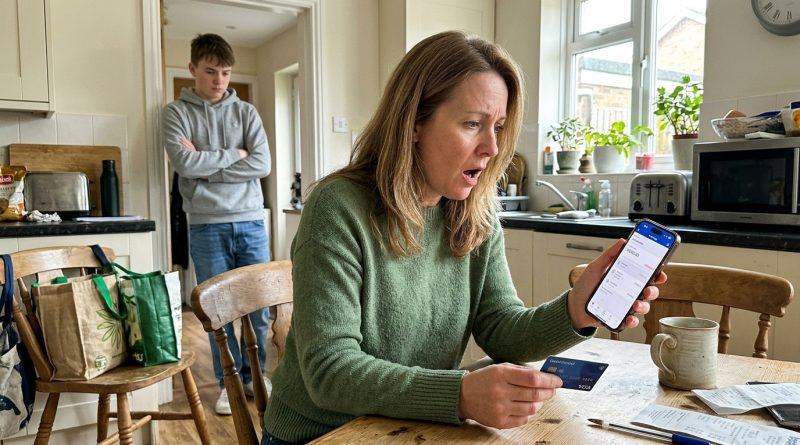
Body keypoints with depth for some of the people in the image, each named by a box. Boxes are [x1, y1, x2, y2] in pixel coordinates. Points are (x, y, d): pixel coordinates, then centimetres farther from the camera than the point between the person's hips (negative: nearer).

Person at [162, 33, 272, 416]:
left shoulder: (246, 112, 8)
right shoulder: (176, 113, 3)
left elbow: (262, 165, -5)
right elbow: (185, 163, -13)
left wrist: (206, 164, -9)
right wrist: (233, 155, -5)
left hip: (251, 221, 2)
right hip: (207, 225, -2)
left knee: (259, 305, 7)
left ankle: (254, 375, 26)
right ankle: (229, 382, 23)